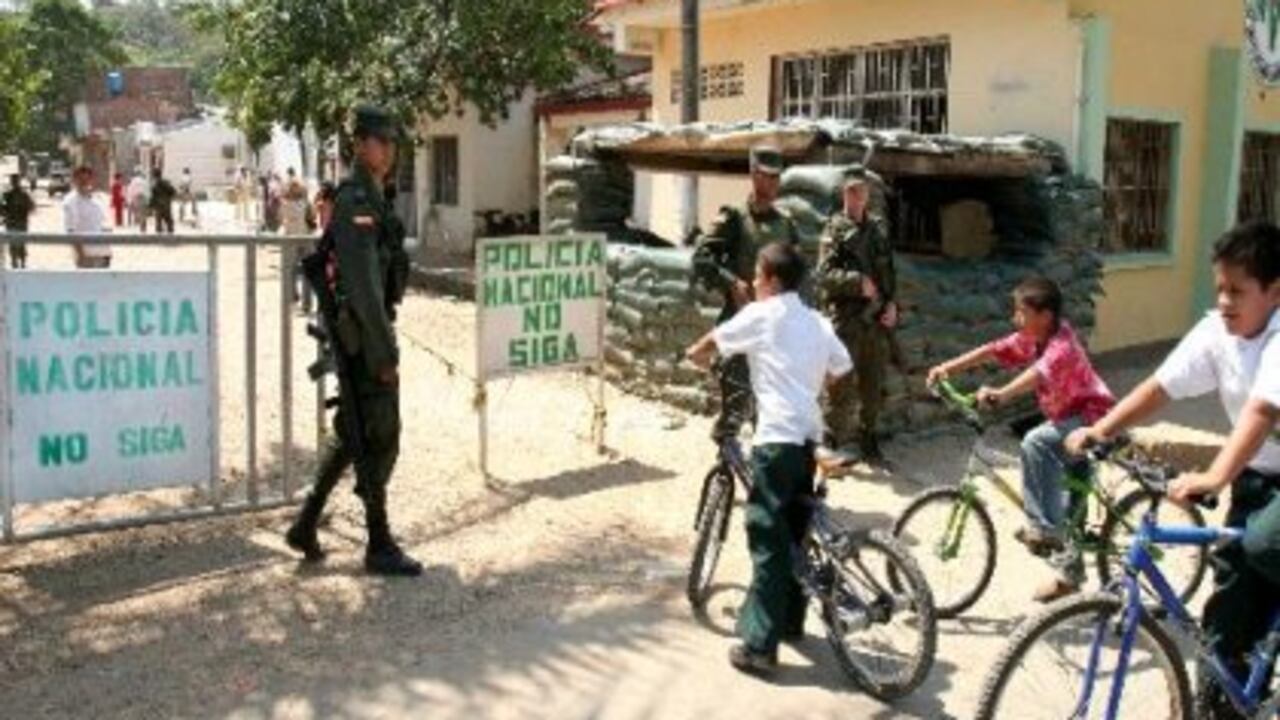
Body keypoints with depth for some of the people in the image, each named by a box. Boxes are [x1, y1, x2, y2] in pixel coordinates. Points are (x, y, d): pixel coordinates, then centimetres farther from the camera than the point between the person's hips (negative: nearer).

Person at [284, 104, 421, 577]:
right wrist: (385, 354, -21)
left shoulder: (371, 198, 15)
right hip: (364, 336, -10)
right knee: (378, 439, -2)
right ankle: (380, 547, 9)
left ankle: (306, 527, 27)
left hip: (362, 333, 10)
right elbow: (364, 284, -22)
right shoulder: (356, 201, -16)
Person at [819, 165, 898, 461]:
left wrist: (891, 303, 3)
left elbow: (890, 271, 17)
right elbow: (824, 275, -13)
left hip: (877, 319, 5)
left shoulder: (878, 228, 12)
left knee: (874, 386, 12)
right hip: (846, 318, -5)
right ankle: (833, 443, 7)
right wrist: (857, 282, -25)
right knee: (842, 386, -3)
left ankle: (868, 437, 26)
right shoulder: (836, 229, -4)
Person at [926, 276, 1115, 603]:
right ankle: (1069, 568, 29)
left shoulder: (1061, 345, -26)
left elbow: (1039, 372, -44)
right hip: (1069, 418, 10)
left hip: (1092, 419, -10)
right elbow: (994, 350, -2)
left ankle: (1042, 528, -23)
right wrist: (949, 368, -13)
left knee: (1035, 444, -33)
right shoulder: (1031, 339, 0)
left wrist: (1001, 395, -60)